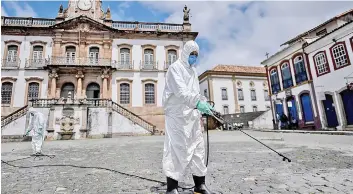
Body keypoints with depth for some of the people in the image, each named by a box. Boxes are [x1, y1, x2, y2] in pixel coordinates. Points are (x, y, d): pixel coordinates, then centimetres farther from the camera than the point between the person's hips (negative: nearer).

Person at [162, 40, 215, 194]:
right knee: (177, 149, -6)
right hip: (177, 115, -8)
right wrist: (198, 102, -33)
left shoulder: (193, 70, 20)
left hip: (192, 114, 8)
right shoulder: (175, 67, -5)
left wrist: (204, 103, 6)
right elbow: (180, 91, -21)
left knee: (197, 148, 11)